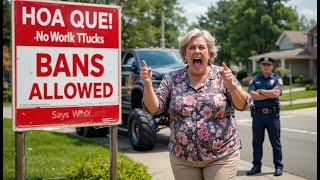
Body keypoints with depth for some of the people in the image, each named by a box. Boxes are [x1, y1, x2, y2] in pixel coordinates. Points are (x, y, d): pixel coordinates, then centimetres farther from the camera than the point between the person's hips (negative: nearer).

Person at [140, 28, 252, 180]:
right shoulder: (172, 79, 1)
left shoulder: (221, 76, -2)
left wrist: (231, 85, -24)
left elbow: (243, 105, -7)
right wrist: (147, 84, -19)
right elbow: (154, 108, -3)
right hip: (182, 158, 2)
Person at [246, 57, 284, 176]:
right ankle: (256, 166, 18)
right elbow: (251, 95, -8)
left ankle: (278, 167, 14)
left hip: (273, 115, -2)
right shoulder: (254, 80, 9)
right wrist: (270, 93, -11)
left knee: (275, 142, 4)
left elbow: (277, 94, -13)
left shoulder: (277, 79, 5)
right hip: (257, 114, 2)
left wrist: (261, 91, -7)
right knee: (257, 141, 8)